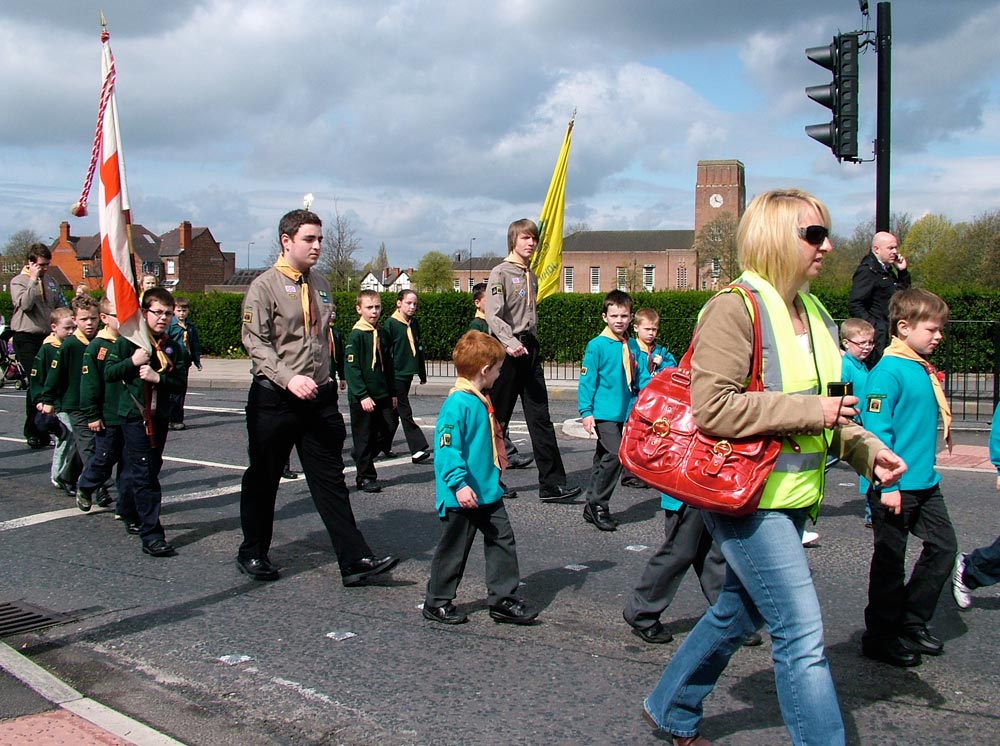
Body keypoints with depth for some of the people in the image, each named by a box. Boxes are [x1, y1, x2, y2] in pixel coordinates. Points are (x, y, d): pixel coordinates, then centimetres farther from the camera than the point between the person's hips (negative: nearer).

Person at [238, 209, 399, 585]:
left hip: (320, 399, 5)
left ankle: (355, 560, 1)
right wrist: (289, 379, -25)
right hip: (274, 399, -5)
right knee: (263, 479, 9)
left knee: (330, 479, 3)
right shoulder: (265, 286, -8)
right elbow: (256, 343, -14)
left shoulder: (321, 284, 11)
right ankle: (253, 553, 27)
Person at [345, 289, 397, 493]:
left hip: (382, 396, 7)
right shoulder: (355, 336, -10)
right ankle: (365, 476, 12)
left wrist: (392, 393, 17)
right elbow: (351, 368, -15)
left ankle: (360, 458, 30)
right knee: (364, 437, 2)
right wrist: (363, 396, -19)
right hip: (362, 399, -7)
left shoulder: (381, 335, 12)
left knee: (383, 436, 8)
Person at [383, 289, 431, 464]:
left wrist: (422, 373, 20)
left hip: (407, 373, 7)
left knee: (394, 412, 15)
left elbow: (419, 349, 18)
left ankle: (384, 446, 26)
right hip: (395, 375, -7)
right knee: (405, 413, -7)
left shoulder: (414, 324, 11)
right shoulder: (390, 324, -9)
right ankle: (418, 449, -9)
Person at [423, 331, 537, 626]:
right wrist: (459, 483, -29)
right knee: (454, 549, 5)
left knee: (503, 541, 9)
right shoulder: (457, 404, -20)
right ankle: (437, 603, 21)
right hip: (463, 496, -9)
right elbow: (447, 447, -25)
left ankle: (504, 599, 18)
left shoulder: (481, 401, 10)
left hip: (488, 491, 9)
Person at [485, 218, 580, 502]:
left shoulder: (531, 276, 17)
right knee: (498, 417, 2)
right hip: (508, 350, -7)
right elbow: (493, 315, -17)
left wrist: (531, 345, 14)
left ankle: (551, 484, 1)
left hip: (529, 348, 7)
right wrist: (510, 343, -29)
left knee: (540, 418, 2)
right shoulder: (501, 273, -6)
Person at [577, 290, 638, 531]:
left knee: (604, 457, 13)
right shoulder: (597, 345, -9)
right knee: (615, 454, -17)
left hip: (623, 412, 6)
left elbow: (637, 380, 15)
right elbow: (586, 380, -8)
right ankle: (597, 505, -4)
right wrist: (586, 412, -12)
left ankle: (593, 507, 23)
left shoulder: (632, 346, 8)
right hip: (603, 413, -6)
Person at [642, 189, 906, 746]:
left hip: (789, 495, 10)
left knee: (738, 613, 21)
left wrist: (866, 449, 4)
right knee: (803, 635, -6)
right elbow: (712, 408, -25)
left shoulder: (812, 313, 12)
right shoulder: (736, 308, -16)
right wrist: (809, 411, -22)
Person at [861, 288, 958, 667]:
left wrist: (927, 469, 19)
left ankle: (911, 624, 28)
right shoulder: (888, 372, -18)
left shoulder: (925, 370, 9)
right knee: (890, 560, 3)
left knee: (943, 546, 13)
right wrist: (887, 484, -22)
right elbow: (876, 430, -21)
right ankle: (880, 637, 18)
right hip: (895, 485, -9)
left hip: (925, 482, 9)